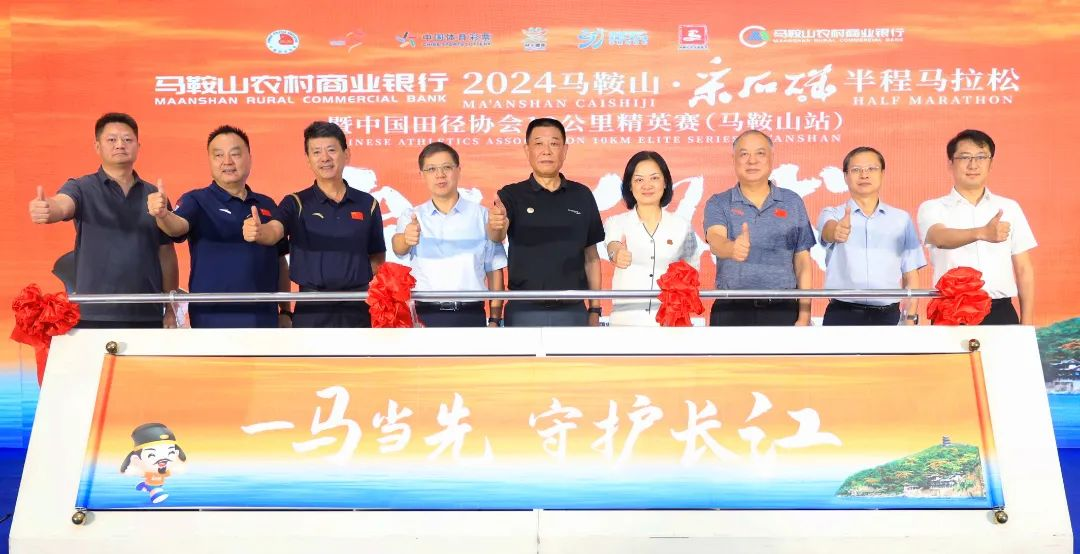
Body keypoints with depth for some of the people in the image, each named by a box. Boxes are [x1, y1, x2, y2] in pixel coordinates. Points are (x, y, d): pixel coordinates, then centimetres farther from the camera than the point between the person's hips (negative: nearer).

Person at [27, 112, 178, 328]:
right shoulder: (83, 188, 1)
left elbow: (166, 253, 11)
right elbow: (62, 205, -22)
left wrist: (171, 310, 8)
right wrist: (46, 209, -46)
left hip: (149, 316, 3)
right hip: (95, 316, -2)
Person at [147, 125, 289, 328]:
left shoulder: (267, 205, 11)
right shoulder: (197, 200, 1)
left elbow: (280, 261, 11)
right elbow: (178, 225, -20)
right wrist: (163, 215, -43)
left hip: (264, 317, 4)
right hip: (213, 317, -3)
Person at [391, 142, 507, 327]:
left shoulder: (481, 215, 6)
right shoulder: (412, 218, 6)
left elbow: (494, 269, 7)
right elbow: (399, 247, -16)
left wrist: (495, 319, 2)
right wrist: (406, 239, -41)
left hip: (471, 315, 0)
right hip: (425, 316, 0)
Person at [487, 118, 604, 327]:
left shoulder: (582, 195, 5)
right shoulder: (511, 195, -1)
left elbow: (591, 256, 9)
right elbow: (497, 236, -21)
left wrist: (595, 309, 6)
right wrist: (495, 225, -44)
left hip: (572, 310, 2)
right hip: (524, 311, -2)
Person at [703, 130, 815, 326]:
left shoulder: (793, 202, 9)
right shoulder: (718, 204, 5)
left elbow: (803, 262, 8)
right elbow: (715, 239, -16)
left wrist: (804, 315, 1)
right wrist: (731, 248, -40)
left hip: (782, 310, 1)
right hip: (731, 310, -1)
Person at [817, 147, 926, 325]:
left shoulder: (902, 219, 10)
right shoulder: (833, 214, 5)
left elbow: (910, 276, 11)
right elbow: (828, 231, -20)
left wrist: (911, 319, 2)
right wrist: (836, 231, -43)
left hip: (888, 315, 2)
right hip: (842, 315, -1)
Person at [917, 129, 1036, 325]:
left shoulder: (1009, 208, 11)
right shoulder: (933, 208, 3)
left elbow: (1024, 269, 11)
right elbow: (941, 238, -20)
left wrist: (1027, 323, 5)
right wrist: (981, 233, -39)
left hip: (1001, 313, 2)